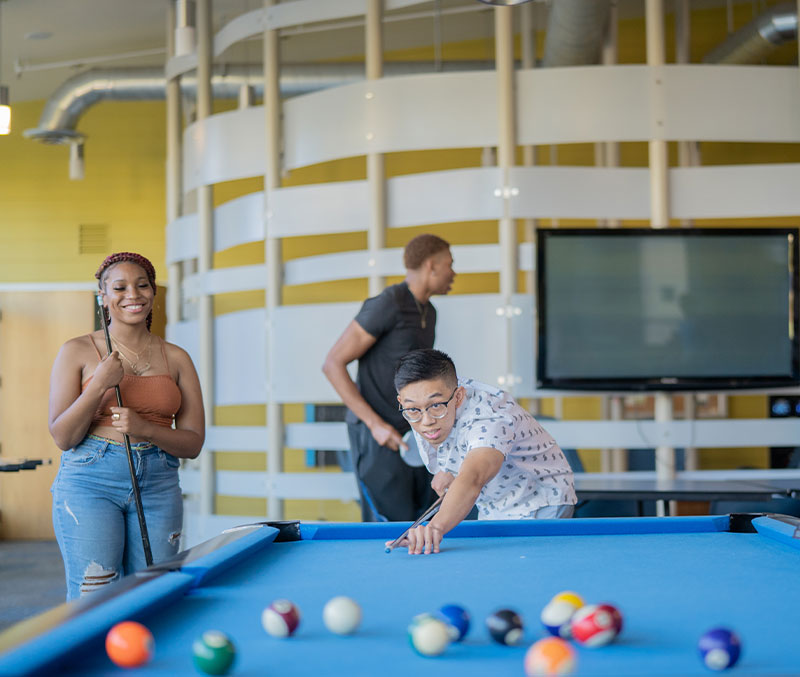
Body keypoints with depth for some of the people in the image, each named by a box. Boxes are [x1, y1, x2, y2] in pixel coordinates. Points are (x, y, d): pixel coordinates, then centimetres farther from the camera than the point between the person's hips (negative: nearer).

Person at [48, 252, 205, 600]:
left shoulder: (176, 359, 9)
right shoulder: (77, 352, 2)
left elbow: (193, 443, 7)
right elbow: (62, 437, -2)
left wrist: (144, 429, -12)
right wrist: (99, 385, -16)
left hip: (158, 485, 3)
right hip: (90, 482, -3)